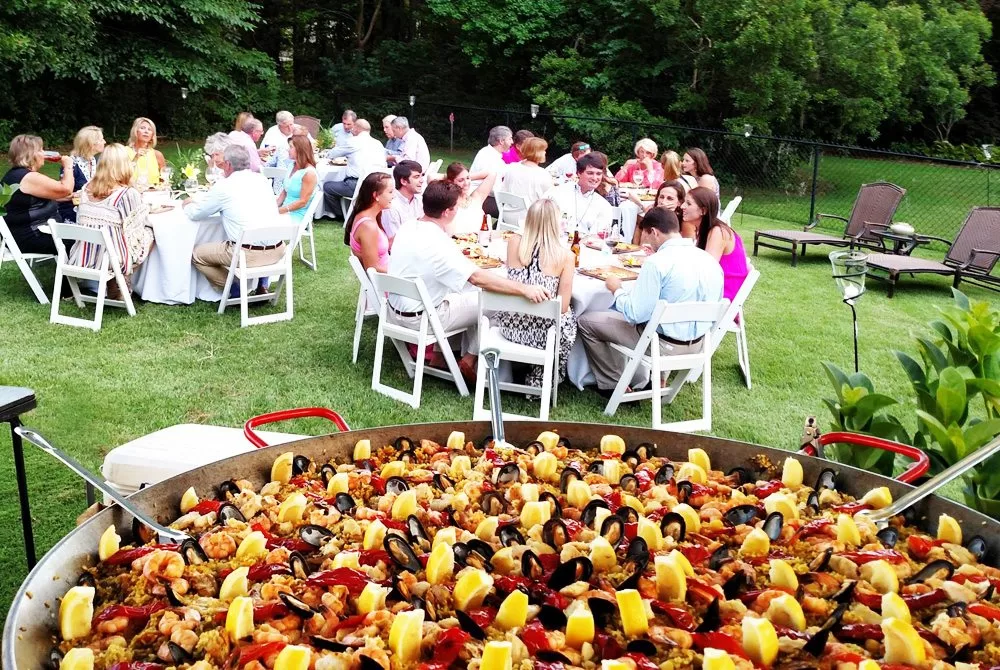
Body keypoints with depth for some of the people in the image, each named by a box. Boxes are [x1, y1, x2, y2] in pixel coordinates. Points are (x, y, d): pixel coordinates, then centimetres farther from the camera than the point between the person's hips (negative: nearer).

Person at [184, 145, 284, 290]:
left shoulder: (224, 186, -5)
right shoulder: (262, 179, 10)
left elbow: (195, 214, 7)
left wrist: (188, 204, 28)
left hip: (249, 255, -6)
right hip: (277, 251, 6)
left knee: (196, 255, 13)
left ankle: (235, 289, 12)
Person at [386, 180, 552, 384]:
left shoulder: (407, 228, -1)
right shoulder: (436, 243, -28)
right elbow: (477, 277, -36)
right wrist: (523, 288, -38)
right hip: (420, 319, -8)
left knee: (468, 291, 25)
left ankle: (439, 354, 25)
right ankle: (469, 361, 12)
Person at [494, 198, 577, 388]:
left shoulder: (513, 243, -7)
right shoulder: (565, 256, -15)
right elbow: (563, 307, -11)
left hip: (511, 326, 4)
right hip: (542, 332, -4)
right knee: (569, 317, 32)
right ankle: (540, 381, 33)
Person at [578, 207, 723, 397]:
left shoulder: (657, 262, -23)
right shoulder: (711, 260, -1)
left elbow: (635, 314, -21)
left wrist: (616, 290, -1)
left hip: (665, 345, -8)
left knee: (586, 321, 6)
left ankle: (612, 385, 17)